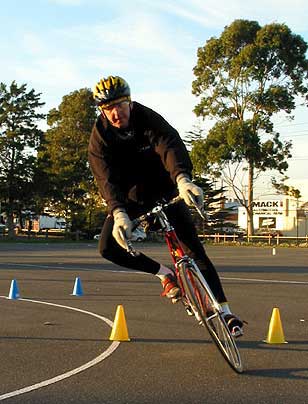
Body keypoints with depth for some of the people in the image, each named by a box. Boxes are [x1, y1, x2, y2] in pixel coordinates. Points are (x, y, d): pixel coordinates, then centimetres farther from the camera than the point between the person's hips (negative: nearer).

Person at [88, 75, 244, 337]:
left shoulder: (149, 119, -21)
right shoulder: (100, 137, -17)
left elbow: (170, 146, -41)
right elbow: (106, 178, -30)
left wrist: (182, 178, -64)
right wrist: (118, 214, -50)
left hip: (164, 190, -2)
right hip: (130, 197, 2)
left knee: (194, 248, -12)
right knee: (108, 248, -16)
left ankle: (225, 312, -7)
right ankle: (165, 275, 5)